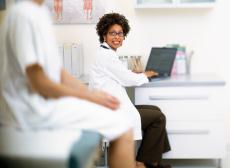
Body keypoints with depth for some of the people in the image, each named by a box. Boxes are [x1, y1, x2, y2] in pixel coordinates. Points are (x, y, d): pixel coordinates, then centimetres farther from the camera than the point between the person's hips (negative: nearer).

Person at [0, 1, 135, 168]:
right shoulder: (24, 14, -19)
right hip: (37, 109, -10)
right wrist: (89, 96, -11)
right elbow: (39, 84, -20)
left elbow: (56, 71, 12)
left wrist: (90, 92, 0)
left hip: (47, 99, 10)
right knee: (123, 128, -11)